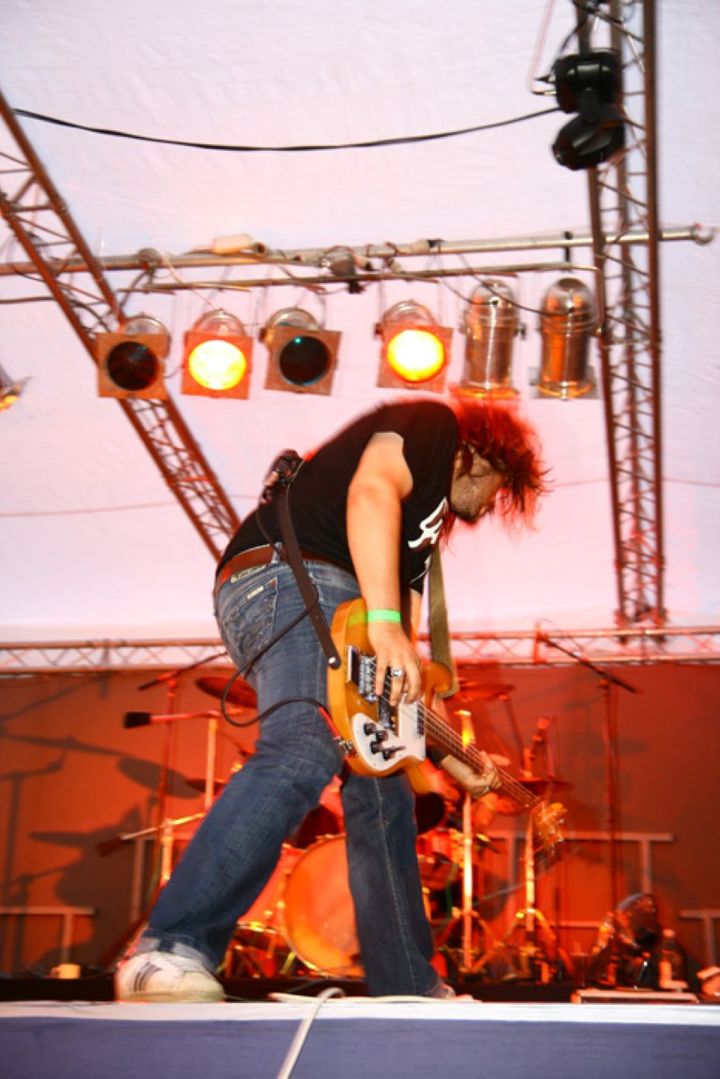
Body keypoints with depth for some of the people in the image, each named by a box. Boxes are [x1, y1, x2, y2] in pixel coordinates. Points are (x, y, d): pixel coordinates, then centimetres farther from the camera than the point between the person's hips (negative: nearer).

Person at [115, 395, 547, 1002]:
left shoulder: (425, 520, 35)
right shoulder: (433, 424, 12)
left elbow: (403, 667, 32)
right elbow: (371, 490, -13)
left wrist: (451, 758, 31)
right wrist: (386, 622, -23)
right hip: (289, 577, -10)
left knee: (382, 797, 10)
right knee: (305, 752, -31)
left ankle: (409, 992, 18)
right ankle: (170, 952, -38)